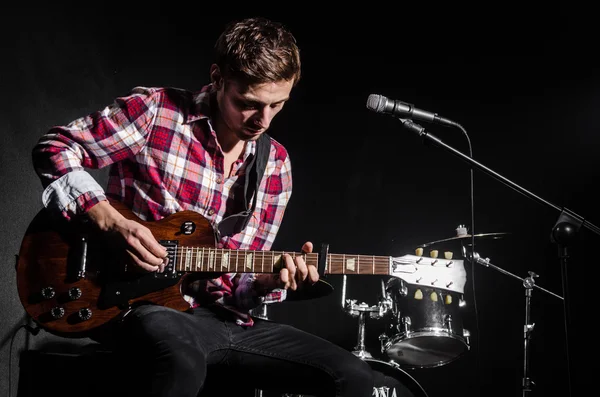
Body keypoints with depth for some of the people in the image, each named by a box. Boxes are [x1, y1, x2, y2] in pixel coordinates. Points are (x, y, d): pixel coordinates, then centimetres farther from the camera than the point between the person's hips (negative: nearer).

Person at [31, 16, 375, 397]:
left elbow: (241, 276, 11)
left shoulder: (276, 165, 6)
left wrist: (270, 280, -13)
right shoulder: (155, 111, -8)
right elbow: (54, 148, -4)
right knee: (182, 364, -41)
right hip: (149, 305, -5)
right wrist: (111, 221, -16)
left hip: (226, 317, 5)